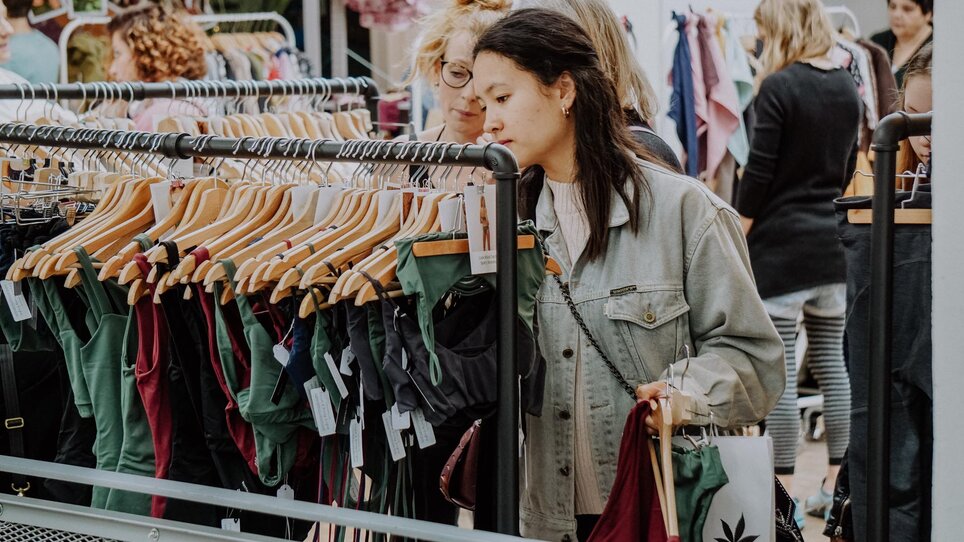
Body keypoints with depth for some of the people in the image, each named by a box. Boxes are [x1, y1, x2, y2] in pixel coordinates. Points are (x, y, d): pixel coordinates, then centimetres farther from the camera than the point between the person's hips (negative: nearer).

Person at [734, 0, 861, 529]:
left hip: (780, 245, -7)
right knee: (831, 362, 11)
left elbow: (758, 174, -13)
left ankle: (784, 493, -2)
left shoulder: (779, 88, -13)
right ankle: (837, 484, 15)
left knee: (779, 368, -3)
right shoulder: (846, 87, 8)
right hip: (834, 245, 7)